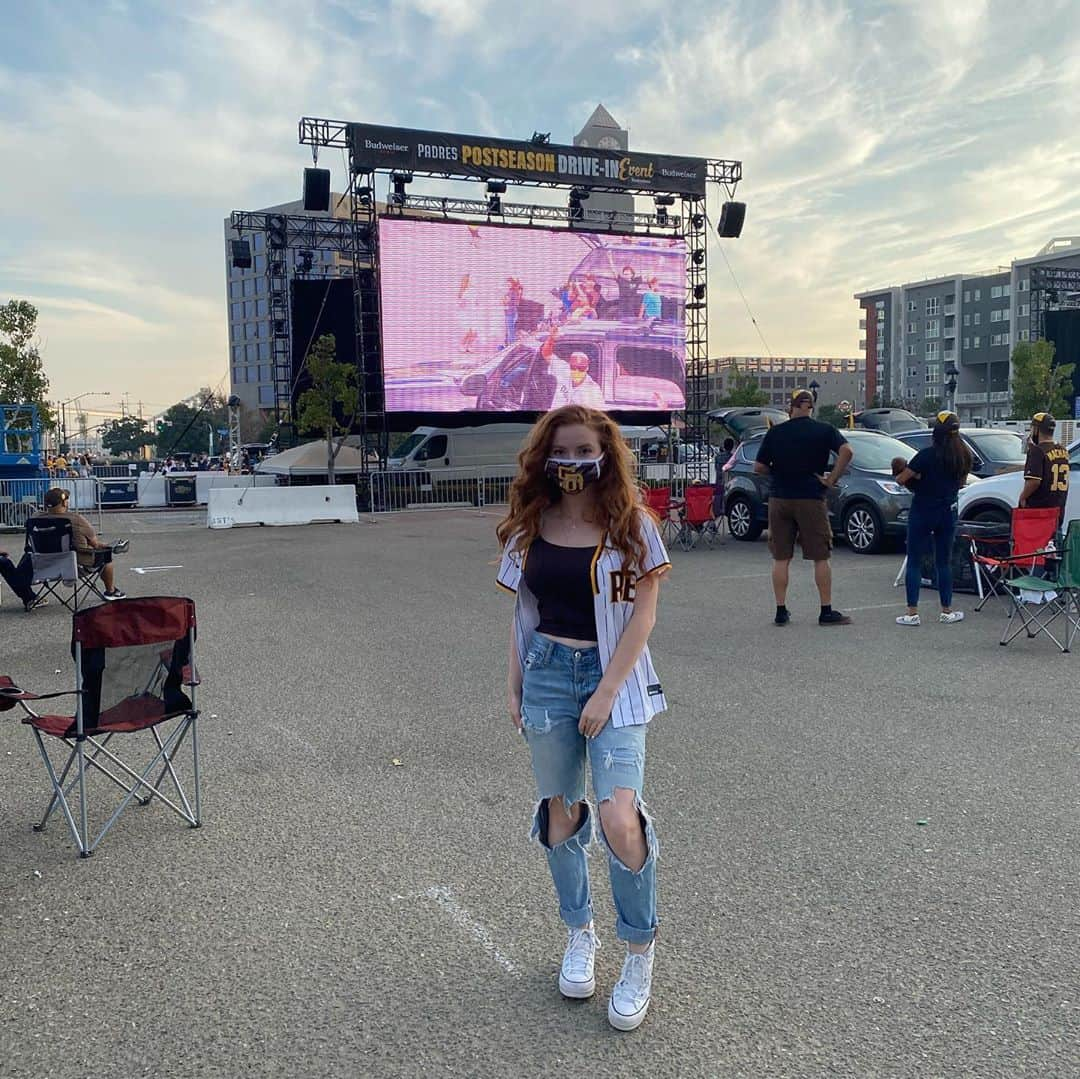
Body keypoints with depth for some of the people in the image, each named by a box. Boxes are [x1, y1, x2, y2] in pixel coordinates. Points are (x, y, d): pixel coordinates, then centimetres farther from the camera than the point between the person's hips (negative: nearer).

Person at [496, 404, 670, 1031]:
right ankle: (580, 933, 33)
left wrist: (607, 691, -13)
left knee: (619, 820, -15)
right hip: (547, 674, 4)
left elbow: (644, 613, -8)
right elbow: (521, 614, 11)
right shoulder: (530, 528, 5)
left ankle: (640, 955, 7)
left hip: (614, 677, -3)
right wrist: (515, 686, 8)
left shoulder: (632, 525, -5)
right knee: (561, 813, 11)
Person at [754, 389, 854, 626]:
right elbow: (846, 451, -17)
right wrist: (831, 480, -10)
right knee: (821, 558, 5)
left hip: (779, 499, 2)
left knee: (781, 559, 7)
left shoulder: (775, 432, 3)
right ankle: (826, 612, 7)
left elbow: (758, 468, 2)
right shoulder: (825, 430, -1)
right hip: (811, 499, -2)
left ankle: (781, 611, 9)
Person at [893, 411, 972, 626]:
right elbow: (961, 482, 13)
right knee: (944, 562, 14)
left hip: (922, 513, -5)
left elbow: (901, 479, -13)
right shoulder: (964, 456, 0)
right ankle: (947, 611, 18)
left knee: (914, 562, 2)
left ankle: (912, 613, -1)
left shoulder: (927, 455, -16)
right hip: (948, 512, 5)